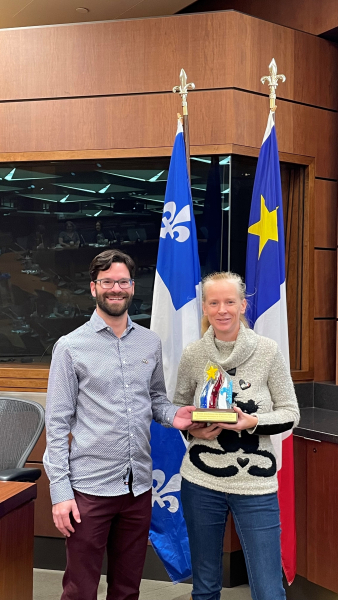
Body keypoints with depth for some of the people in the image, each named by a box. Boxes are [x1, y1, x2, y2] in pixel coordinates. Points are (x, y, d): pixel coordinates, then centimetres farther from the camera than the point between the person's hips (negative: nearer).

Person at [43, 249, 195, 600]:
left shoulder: (150, 343, 7)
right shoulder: (71, 347, -5)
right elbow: (57, 423, -6)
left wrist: (172, 415, -5)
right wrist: (60, 490, -11)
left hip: (138, 485, 4)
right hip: (89, 488, -4)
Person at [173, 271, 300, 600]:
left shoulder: (268, 351, -8)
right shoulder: (193, 354, -3)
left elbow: (290, 413, -3)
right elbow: (177, 409, 10)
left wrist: (253, 423, -20)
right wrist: (193, 428, -10)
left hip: (256, 485, -1)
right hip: (201, 481, 2)